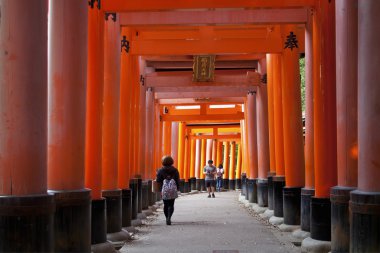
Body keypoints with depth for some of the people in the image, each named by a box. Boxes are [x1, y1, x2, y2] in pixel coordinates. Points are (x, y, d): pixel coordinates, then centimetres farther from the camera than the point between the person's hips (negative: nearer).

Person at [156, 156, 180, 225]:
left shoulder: (161, 170, 2)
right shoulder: (175, 170, 6)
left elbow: (158, 181, -1)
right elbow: (177, 180, 6)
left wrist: (160, 189, 6)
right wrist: (177, 188, 14)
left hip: (164, 189, 0)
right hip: (173, 189, 0)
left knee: (165, 205, 12)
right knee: (171, 205, 2)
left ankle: (167, 218, 16)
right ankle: (169, 218, -16)